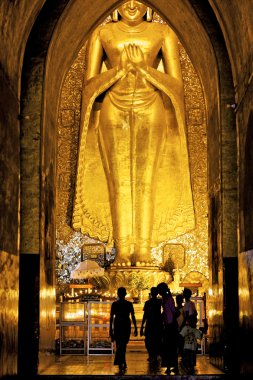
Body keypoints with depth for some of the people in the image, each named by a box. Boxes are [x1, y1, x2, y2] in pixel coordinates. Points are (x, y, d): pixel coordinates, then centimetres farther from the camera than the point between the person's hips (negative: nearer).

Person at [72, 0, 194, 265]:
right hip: (113, 111, 0)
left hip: (150, 111, 0)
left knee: (146, 180, -5)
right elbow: (89, 84, 5)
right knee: (118, 181, -5)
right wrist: (119, 69, -10)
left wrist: (144, 69, -9)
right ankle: (122, 250, -2)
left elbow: (176, 84, 4)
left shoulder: (162, 33, 8)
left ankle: (143, 250, -2)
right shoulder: (102, 33, 10)